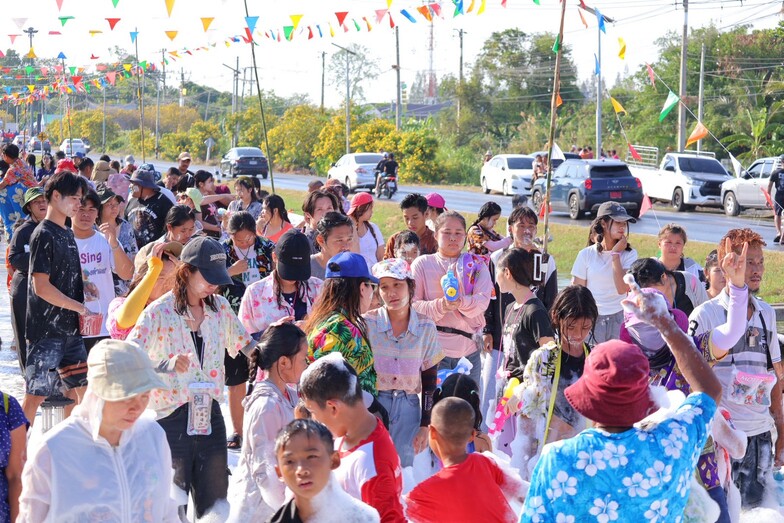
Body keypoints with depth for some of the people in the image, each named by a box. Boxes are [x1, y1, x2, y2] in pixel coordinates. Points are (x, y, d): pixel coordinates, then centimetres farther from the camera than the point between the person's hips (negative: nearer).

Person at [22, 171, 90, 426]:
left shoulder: (67, 234, 14)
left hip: (71, 328, 9)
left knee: (79, 389, 13)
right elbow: (42, 287, -19)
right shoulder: (44, 235, -13)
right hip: (47, 330, -9)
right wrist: (80, 307, -15)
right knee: (36, 393, -6)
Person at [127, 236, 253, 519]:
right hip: (172, 418, -5)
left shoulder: (220, 307, 6)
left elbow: (242, 342, 20)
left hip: (210, 416, 5)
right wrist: (167, 363, -34)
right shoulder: (160, 311, -10)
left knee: (215, 502, 10)